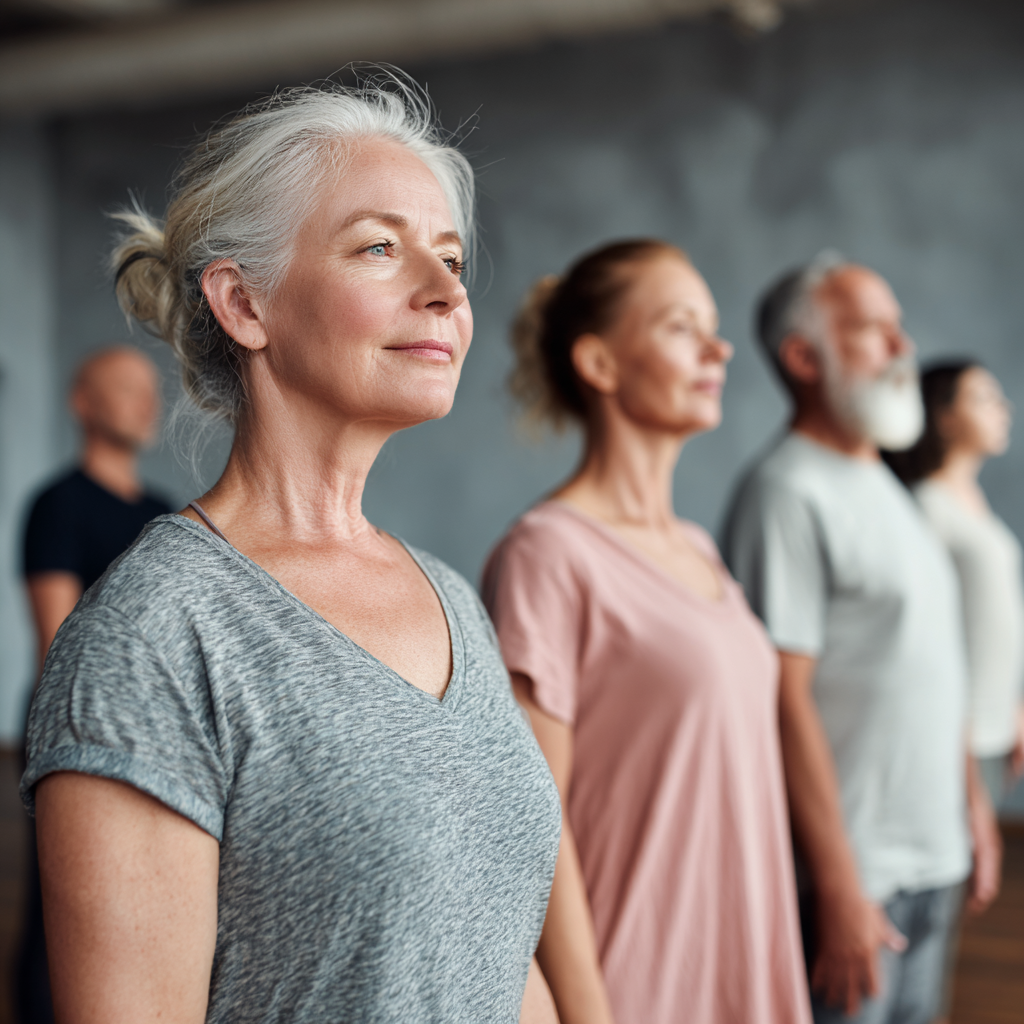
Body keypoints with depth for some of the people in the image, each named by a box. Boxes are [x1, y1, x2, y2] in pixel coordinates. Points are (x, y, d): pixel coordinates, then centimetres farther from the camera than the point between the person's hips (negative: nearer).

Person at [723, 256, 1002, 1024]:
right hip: (855, 873, -9)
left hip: (930, 862, 9)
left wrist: (973, 799, 18)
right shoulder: (787, 493, -15)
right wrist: (838, 886, -21)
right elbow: (785, 697, -20)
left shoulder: (888, 490, 15)